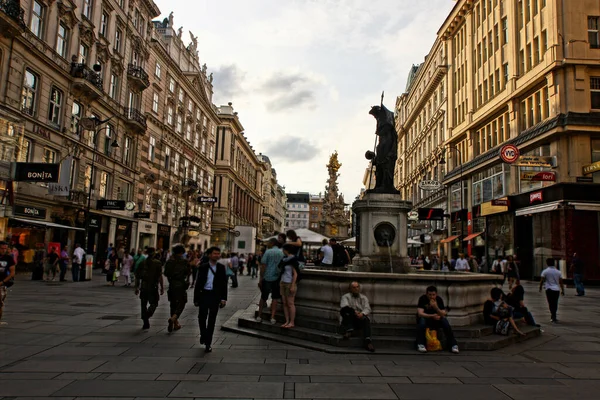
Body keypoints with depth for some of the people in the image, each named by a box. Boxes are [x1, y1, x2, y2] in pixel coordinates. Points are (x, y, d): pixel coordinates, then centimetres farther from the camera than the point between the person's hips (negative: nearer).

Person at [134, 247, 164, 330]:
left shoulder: (142, 262, 6)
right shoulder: (158, 263, -4)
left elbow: (137, 276, 8)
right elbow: (160, 276, -9)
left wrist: (137, 287, 14)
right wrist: (162, 287, -5)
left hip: (144, 287, 3)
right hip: (153, 287, -3)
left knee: (144, 305, 11)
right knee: (154, 303, 8)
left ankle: (146, 323, 13)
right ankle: (147, 315, -21)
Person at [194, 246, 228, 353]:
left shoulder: (221, 267, 3)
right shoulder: (203, 267, 1)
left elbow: (224, 283, 4)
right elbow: (198, 283, 3)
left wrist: (223, 298, -3)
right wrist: (196, 298, 1)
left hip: (215, 295, 0)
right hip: (204, 294, 0)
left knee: (212, 320, 6)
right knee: (201, 317, 0)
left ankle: (208, 342, 17)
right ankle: (203, 335, 30)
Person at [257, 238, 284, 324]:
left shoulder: (268, 252, -7)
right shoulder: (282, 253, 1)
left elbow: (263, 266, -10)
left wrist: (260, 279, -5)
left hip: (267, 278, -1)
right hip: (277, 278, 2)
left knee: (263, 297, 12)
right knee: (275, 298, 9)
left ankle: (259, 316, 17)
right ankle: (272, 317, 5)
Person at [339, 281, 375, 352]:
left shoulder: (364, 298, 19)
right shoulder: (346, 297, 11)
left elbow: (367, 309, 2)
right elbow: (344, 306, -10)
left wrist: (362, 313, -21)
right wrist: (354, 312, -26)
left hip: (360, 319, 2)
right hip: (348, 321, -1)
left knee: (366, 320, -31)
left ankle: (368, 342, -44)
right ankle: (349, 330, -35)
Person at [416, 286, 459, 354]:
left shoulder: (439, 299, -12)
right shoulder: (422, 299, -18)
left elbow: (443, 314, -18)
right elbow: (420, 313, -27)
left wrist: (436, 308, -37)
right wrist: (432, 316, -40)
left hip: (436, 320, 2)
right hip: (425, 317, -2)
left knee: (444, 320, -28)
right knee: (422, 320, -36)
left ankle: (453, 345, -21)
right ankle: (420, 344, -32)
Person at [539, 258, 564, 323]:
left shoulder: (545, 271, -4)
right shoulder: (558, 272, 7)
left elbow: (542, 281, -5)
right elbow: (561, 282, 8)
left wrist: (540, 288, 8)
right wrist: (562, 290, 15)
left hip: (549, 289, -4)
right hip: (557, 289, 4)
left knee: (551, 304, -1)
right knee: (555, 303, 13)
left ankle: (553, 317, -8)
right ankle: (553, 316, 24)